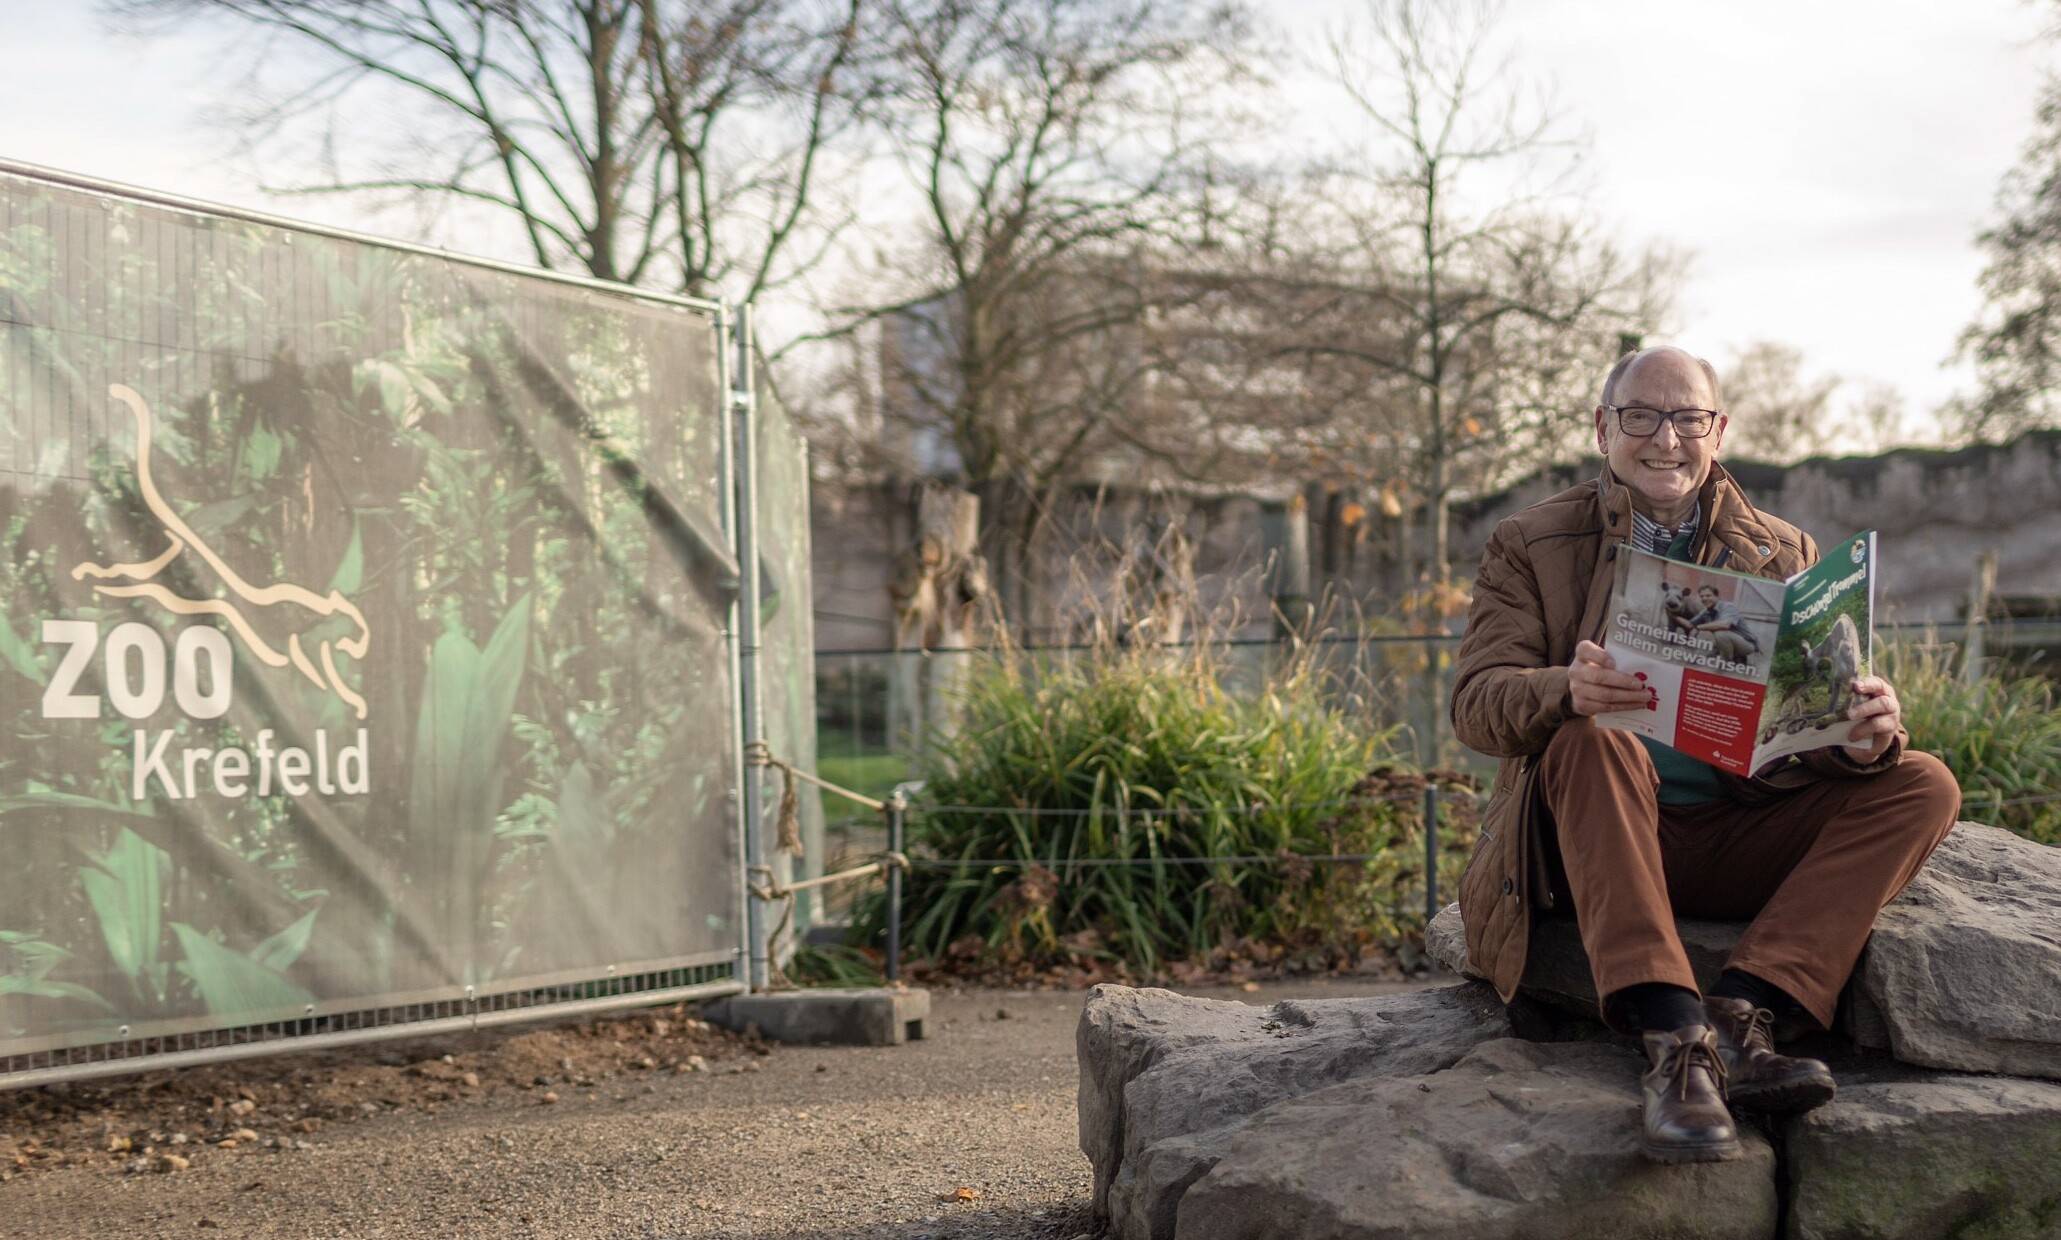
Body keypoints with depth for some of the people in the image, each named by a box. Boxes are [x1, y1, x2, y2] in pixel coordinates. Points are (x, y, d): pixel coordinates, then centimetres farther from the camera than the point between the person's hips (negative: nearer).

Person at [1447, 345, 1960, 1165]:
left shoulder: (1784, 557, 15)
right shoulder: (1530, 547, 6)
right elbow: (1475, 704, -8)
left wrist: (1867, 734, -22)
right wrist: (1567, 691, -32)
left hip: (1739, 842, 3)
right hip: (1594, 842, -3)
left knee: (1923, 786, -16)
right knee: (1590, 744, -33)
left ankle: (1737, 1013, -31)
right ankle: (1676, 1046, -42)